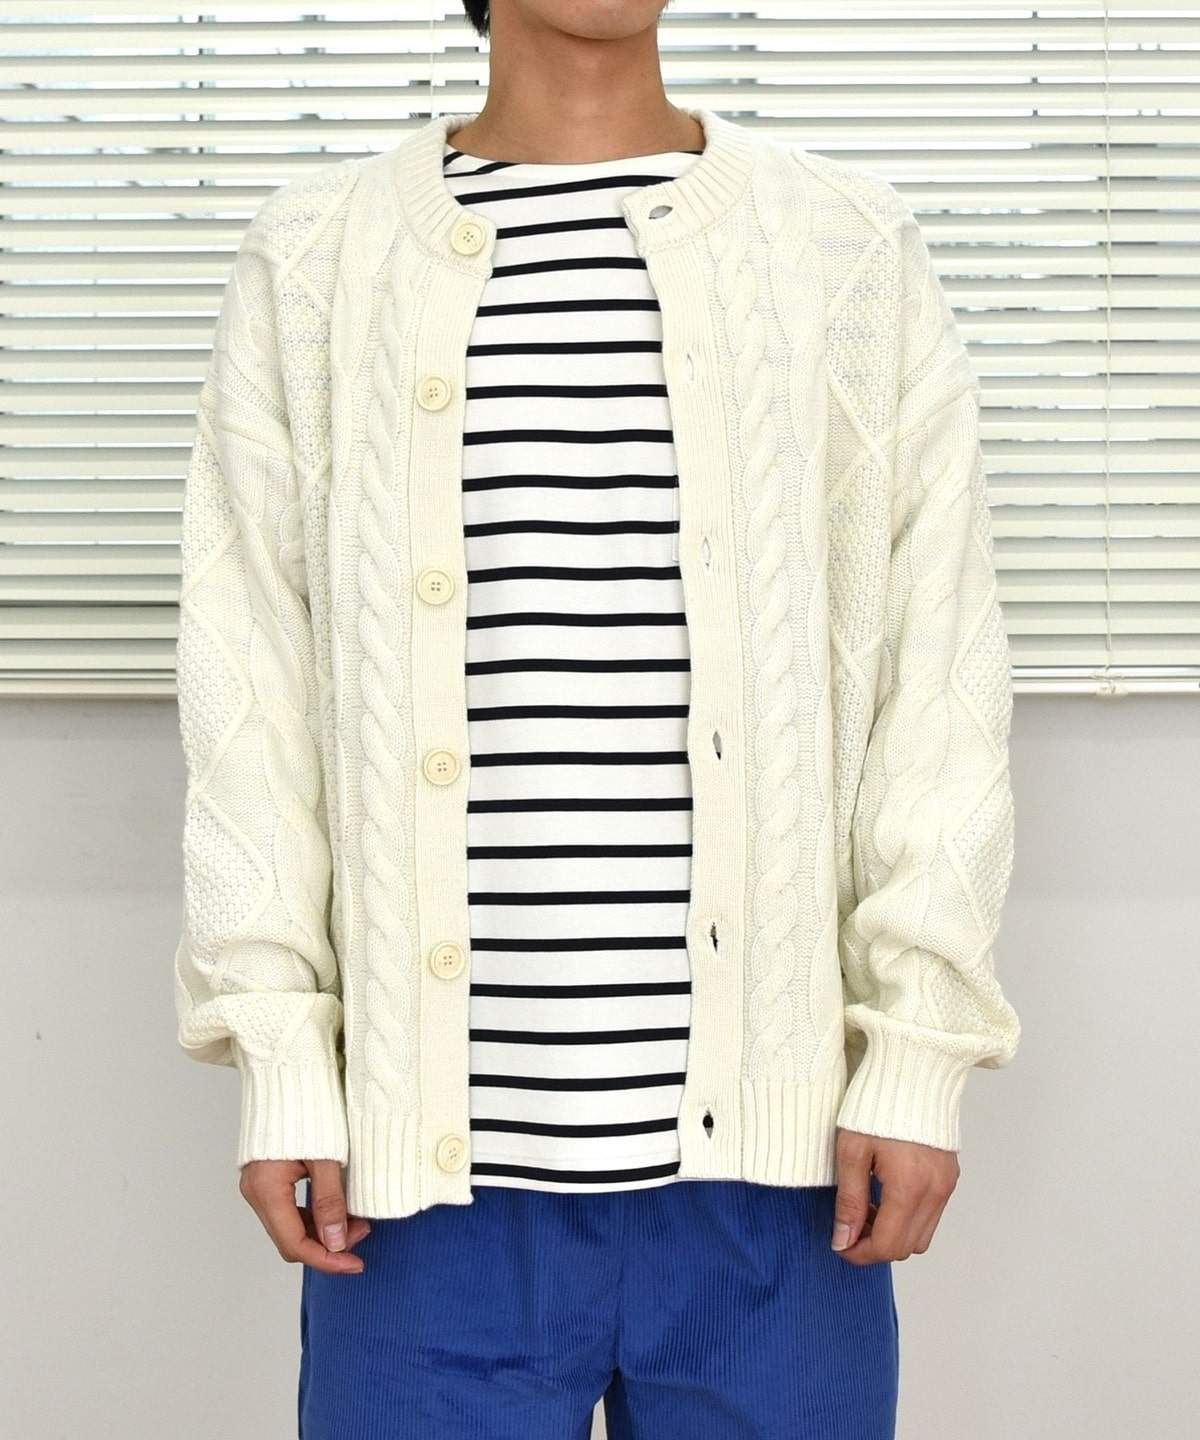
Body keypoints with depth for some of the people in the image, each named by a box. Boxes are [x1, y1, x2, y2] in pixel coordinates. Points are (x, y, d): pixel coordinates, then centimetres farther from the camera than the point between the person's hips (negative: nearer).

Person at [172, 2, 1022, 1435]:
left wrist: (921, 1050, -2)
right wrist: (279, 1059, 0)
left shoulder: (851, 245, 6)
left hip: (769, 1141, 0)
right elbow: (251, 678, 5)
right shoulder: (315, 257, 7)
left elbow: (940, 667, 4)